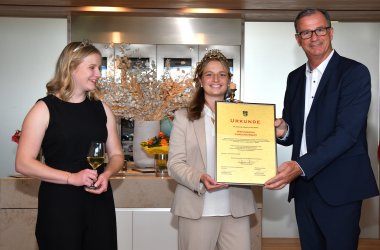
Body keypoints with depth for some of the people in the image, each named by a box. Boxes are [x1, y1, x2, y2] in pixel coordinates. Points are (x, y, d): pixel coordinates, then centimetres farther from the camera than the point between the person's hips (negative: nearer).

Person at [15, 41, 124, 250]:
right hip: (59, 204, -4)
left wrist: (106, 174, -8)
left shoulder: (101, 108, 8)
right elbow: (23, 163, -10)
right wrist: (71, 178, -18)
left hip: (99, 202, 4)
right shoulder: (45, 109, -5)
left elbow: (116, 155, 14)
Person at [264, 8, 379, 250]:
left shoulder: (355, 73, -8)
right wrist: (283, 131, -9)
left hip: (339, 188, -5)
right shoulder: (295, 78, 12)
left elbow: (347, 132, -18)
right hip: (303, 186, 6)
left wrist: (301, 166, -26)